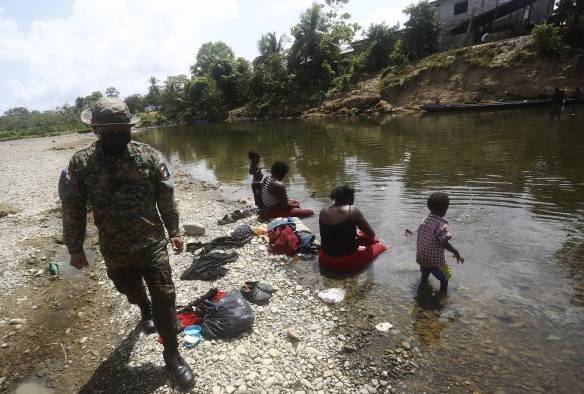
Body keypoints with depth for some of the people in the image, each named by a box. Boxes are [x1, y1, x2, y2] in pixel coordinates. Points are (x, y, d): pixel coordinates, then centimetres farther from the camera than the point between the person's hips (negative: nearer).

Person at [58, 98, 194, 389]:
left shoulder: (147, 155, -7)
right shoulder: (81, 163, -9)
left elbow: (166, 197, 0)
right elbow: (72, 208, -1)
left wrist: (174, 231, 2)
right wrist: (75, 248, 3)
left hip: (152, 244, -1)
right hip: (115, 252, 1)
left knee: (164, 298, -1)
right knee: (133, 292, 25)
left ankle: (172, 355, 17)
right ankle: (145, 311, 60)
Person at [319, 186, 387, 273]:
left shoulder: (323, 212, -1)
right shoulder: (353, 211, -13)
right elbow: (371, 234, -4)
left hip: (325, 261, 4)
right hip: (347, 263, -4)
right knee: (381, 246, 17)